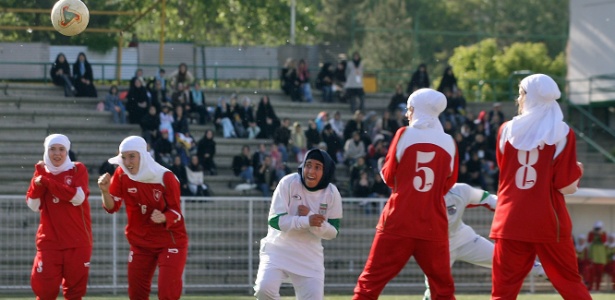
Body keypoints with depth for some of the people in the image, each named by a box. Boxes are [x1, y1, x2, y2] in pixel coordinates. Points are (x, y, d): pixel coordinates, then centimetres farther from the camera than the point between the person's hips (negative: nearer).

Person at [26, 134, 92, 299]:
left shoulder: (78, 169, -1)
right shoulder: (41, 172, 8)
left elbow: (78, 197, -18)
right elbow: (33, 205, 1)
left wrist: (47, 181, -19)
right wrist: (38, 183, -13)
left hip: (77, 241, -1)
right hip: (49, 240, 1)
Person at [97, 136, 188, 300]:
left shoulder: (165, 177, -21)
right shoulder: (122, 175, -10)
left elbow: (176, 212, -16)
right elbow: (112, 207, -8)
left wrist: (163, 218, -39)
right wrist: (105, 191, -29)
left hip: (170, 242, -4)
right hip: (140, 243, 5)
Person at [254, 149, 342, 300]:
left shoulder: (332, 193, -6)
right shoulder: (288, 183, -14)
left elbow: (333, 232, -5)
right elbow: (275, 220, -18)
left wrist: (311, 216, -22)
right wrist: (306, 221, -32)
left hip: (310, 256, 2)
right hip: (279, 249, -2)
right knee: (264, 288, -24)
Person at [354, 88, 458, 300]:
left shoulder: (405, 135, -2)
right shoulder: (449, 143, 4)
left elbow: (388, 176, 2)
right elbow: (447, 185, 9)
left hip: (398, 222, -2)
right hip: (433, 225, 2)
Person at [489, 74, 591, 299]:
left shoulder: (507, 130, 4)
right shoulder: (562, 133, -4)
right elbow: (567, 187, -7)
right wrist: (577, 170, 12)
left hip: (511, 222, 1)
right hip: (549, 222, -1)